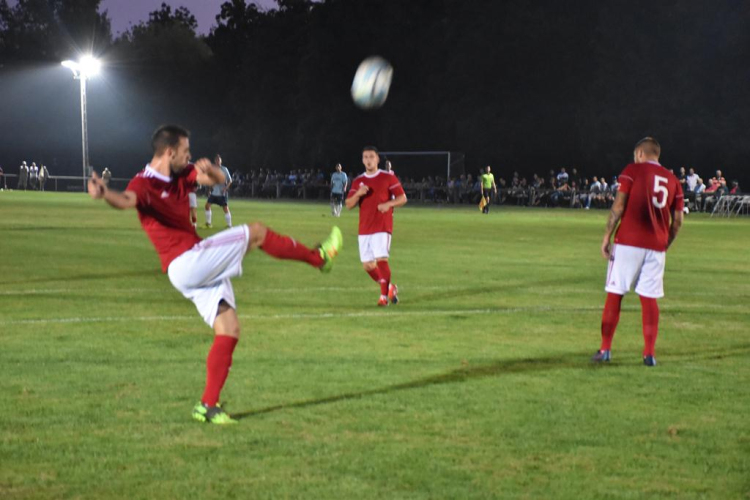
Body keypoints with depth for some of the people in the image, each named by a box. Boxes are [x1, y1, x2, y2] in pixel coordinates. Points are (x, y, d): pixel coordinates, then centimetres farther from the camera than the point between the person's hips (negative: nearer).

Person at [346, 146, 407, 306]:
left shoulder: (388, 178, 1)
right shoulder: (358, 182, 12)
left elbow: (402, 198, 1)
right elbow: (349, 205, 6)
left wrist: (389, 204, -18)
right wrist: (358, 193, -13)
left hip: (382, 227, -4)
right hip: (364, 229, 4)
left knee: (381, 259, -18)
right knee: (368, 265, 2)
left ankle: (384, 295, -10)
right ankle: (389, 287, 23)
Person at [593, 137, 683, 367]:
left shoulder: (633, 170, 2)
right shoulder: (672, 180, 14)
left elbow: (619, 205, -7)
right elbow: (677, 221, 10)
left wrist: (607, 236, -5)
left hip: (628, 241, -3)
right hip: (656, 247, 4)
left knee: (615, 294, 2)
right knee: (649, 298, 6)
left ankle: (605, 349, 2)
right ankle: (649, 354, 3)